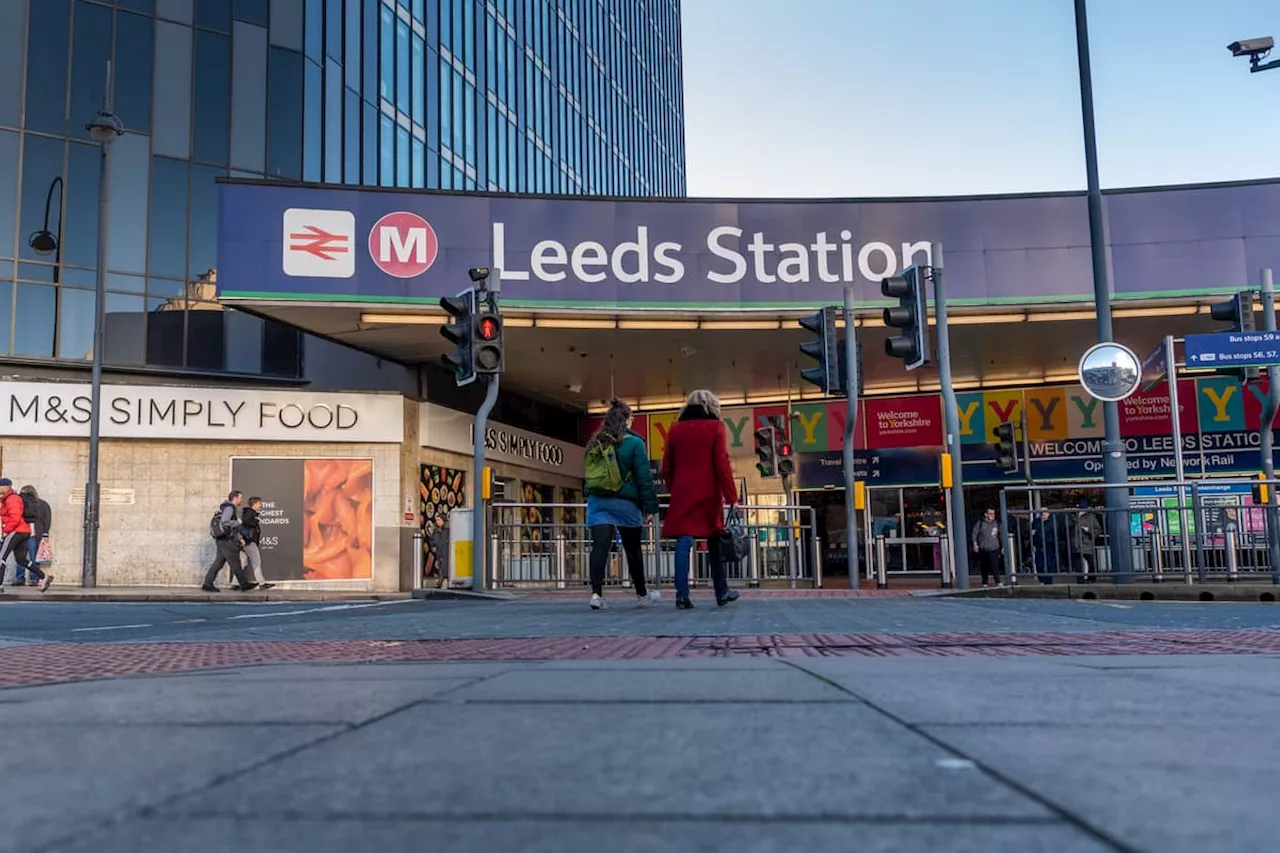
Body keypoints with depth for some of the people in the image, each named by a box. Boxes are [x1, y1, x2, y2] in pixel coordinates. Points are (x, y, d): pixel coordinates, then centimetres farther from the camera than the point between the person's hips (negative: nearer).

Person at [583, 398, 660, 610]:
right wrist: (650, 505, -4)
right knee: (633, 549, 10)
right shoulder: (634, 442, -5)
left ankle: (596, 593, -17)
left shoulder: (595, 444, 10)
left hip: (597, 502, 3)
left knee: (600, 546, -4)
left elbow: (589, 475, 14)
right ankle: (642, 594, 24)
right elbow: (644, 477, -7)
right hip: (625, 502, -3)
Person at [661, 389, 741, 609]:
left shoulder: (675, 429, 9)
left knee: (683, 542, -3)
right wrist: (731, 497, -5)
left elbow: (666, 467, 10)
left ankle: (682, 595, -12)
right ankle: (722, 592, 20)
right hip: (708, 494, -2)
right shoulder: (715, 427, -1)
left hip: (682, 495, 2)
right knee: (714, 542, 11)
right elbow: (722, 464, -7)